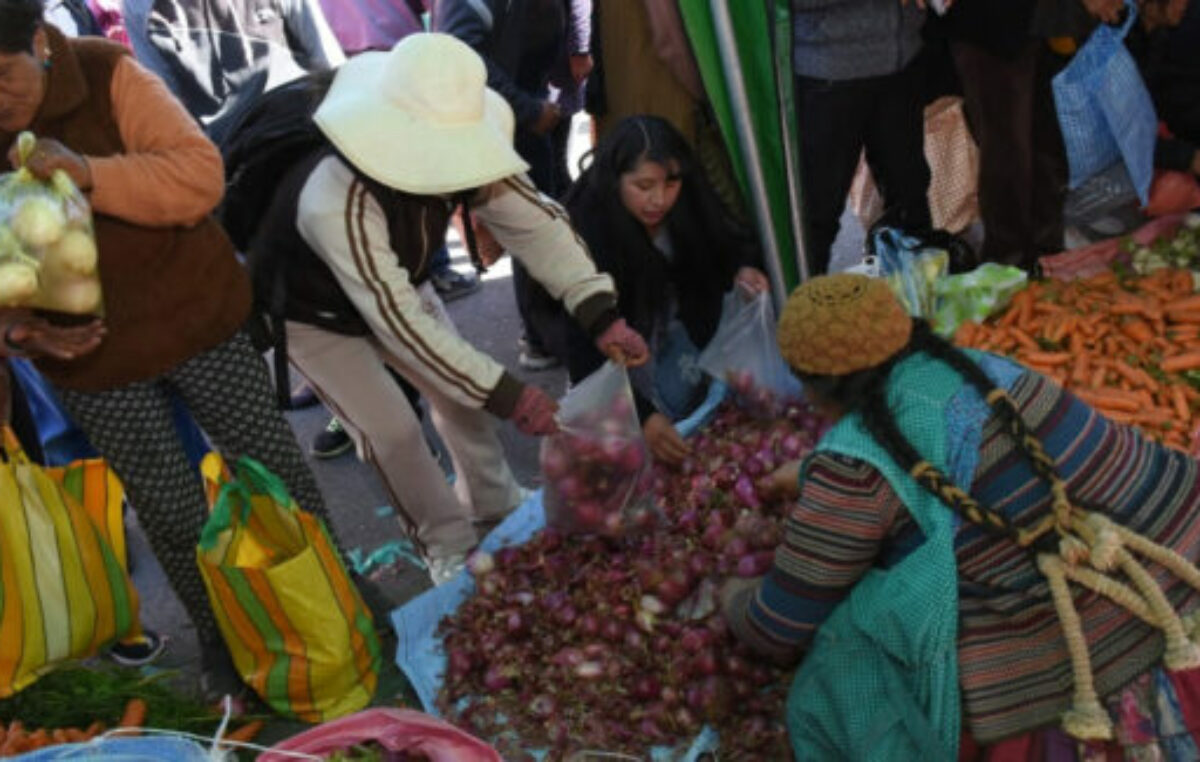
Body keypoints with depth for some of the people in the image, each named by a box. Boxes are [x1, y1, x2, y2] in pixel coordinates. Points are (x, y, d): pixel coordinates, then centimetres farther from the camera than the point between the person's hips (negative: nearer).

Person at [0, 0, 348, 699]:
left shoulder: (106, 74, -15)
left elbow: (202, 173, -23)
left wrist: (91, 173, -35)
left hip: (194, 315, -1)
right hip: (90, 356, 2)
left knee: (274, 464, 11)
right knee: (171, 511, 10)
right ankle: (221, 638, 33)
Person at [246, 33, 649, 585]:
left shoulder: (450, 154, -25)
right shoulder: (336, 201, -43)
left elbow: (534, 220, -24)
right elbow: (400, 322, -42)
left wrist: (601, 313, -36)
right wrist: (504, 394, -42)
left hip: (395, 287, 6)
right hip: (314, 312, -5)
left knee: (462, 390, 4)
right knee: (391, 430, -11)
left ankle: (498, 513, 26)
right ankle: (449, 545, 13)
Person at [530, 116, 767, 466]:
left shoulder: (688, 204, -21)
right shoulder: (584, 230, -35)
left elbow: (723, 243, 1)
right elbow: (588, 346, -36)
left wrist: (741, 268, -24)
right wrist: (640, 416, -45)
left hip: (666, 319, 4)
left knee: (683, 392, -18)